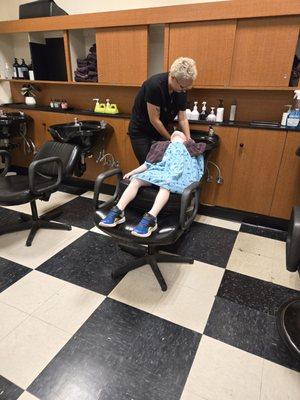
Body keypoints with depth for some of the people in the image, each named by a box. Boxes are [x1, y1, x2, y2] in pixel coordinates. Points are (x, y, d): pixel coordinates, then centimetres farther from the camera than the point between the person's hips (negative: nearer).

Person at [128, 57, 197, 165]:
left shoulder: (182, 90, -7)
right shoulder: (155, 85, -27)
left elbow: (182, 118, -1)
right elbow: (154, 120, -23)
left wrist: (188, 139, -15)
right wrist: (171, 139, -15)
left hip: (161, 132, 6)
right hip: (140, 132, -5)